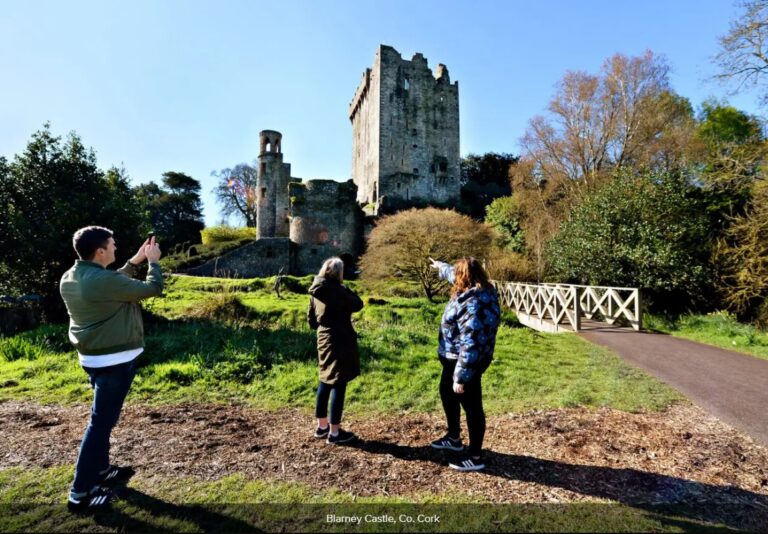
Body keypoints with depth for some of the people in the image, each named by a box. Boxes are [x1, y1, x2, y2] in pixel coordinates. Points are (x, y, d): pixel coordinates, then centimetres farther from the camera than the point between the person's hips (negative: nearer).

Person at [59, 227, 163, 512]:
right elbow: (152, 288, -16)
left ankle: (100, 470, 38)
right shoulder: (102, 280, -24)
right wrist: (153, 262, -1)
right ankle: (80, 493, 10)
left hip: (93, 357, 10)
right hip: (114, 360, -10)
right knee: (101, 421, 0)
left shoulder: (70, 278, 4)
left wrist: (135, 261, 13)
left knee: (103, 417, 23)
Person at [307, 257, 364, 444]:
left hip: (324, 340, 9)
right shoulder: (336, 290, -19)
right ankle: (334, 432, 8)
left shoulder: (315, 291, 6)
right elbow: (358, 304, -10)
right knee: (338, 384, 0)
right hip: (340, 341, -9)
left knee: (326, 382, 18)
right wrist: (347, 288, 1)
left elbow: (311, 319, 13)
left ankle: (322, 426, 29)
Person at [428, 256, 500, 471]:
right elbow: (454, 274, 23)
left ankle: (475, 457, 23)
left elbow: (470, 345, -31)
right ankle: (454, 438, 44)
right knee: (447, 394, 25)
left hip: (467, 362, -11)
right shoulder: (477, 290, 0)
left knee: (471, 406, 5)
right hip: (454, 358, 11)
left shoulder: (474, 305, -31)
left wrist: (461, 377, -26)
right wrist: (440, 266, 39)